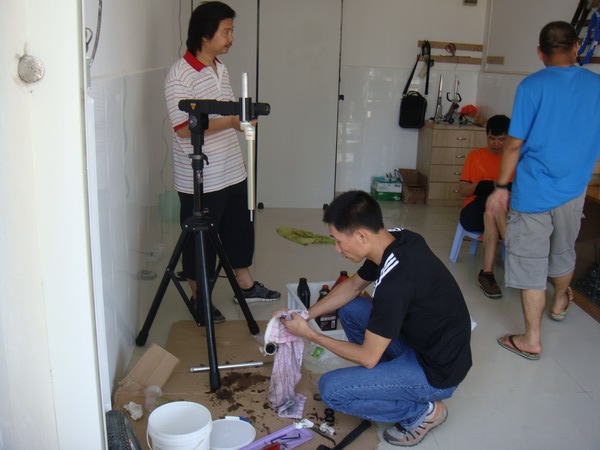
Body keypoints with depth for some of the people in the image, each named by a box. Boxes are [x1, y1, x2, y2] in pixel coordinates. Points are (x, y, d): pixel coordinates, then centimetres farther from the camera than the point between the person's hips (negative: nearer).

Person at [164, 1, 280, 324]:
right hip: (199, 180, -8)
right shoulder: (179, 75, -17)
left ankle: (246, 285, 37)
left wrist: (243, 114, 5)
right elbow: (183, 128, -23)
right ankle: (199, 298, 26)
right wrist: (230, 121, -23)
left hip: (232, 172, 8)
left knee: (239, 230, 19)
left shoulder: (221, 69, 10)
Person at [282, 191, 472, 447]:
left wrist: (310, 334, -11)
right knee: (348, 308, 10)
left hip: (437, 373, -8)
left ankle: (422, 411, 3)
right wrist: (306, 315, 3)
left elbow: (368, 357, -21)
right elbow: (353, 286, 11)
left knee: (330, 389, -13)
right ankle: (385, 380, 17)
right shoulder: (396, 239, -7)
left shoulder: (395, 283, -34)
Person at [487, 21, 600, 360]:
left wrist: (501, 186, -2)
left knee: (530, 263, 4)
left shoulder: (533, 86, -11)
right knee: (563, 252, 26)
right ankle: (560, 303, 53)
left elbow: (515, 144, -11)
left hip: (533, 190, -4)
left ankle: (532, 340, 11)